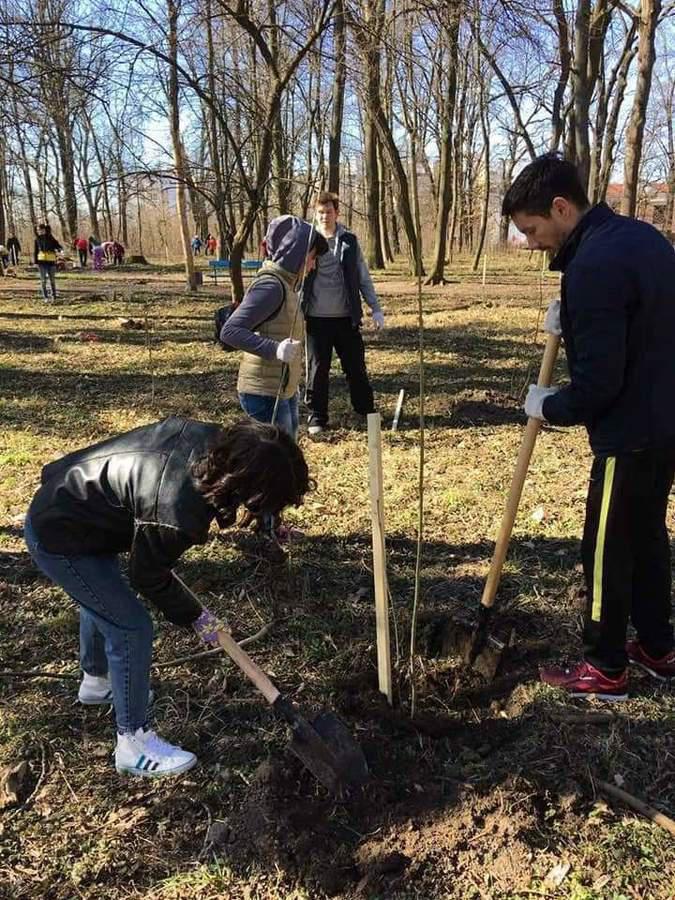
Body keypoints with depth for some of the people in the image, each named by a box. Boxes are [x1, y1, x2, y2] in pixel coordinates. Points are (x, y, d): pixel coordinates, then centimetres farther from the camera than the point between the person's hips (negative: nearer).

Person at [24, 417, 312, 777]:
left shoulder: (211, 437, -17)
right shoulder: (179, 513, -38)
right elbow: (149, 578, -19)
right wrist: (195, 617, -3)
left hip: (66, 499, 10)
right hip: (58, 539, -10)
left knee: (102, 600, 30)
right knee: (132, 628, -4)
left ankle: (95, 682, 56)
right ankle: (133, 743, 13)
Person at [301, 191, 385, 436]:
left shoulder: (349, 241, 5)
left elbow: (363, 278, 9)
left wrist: (376, 308, 4)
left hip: (346, 317, 1)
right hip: (316, 319, -1)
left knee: (356, 367, 7)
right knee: (317, 369, 3)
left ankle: (367, 412, 21)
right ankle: (317, 416, 16)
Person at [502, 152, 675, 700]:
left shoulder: (593, 264, -24)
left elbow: (597, 384, -26)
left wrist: (548, 407, -6)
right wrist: (572, 317, 5)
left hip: (631, 433, -10)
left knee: (607, 550, 4)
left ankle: (606, 669, 20)